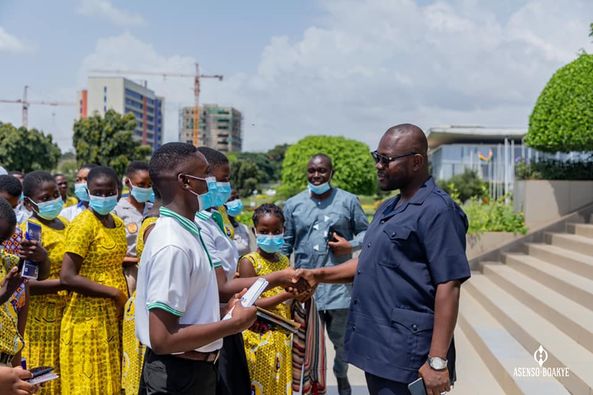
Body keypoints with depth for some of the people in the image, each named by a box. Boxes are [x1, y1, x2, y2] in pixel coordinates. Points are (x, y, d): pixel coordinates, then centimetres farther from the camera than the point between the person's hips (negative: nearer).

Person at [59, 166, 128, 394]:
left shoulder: (118, 223, 9)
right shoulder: (83, 224, -14)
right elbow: (67, 278, -21)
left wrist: (126, 297, 2)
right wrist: (114, 293, -18)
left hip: (114, 316, 7)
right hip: (88, 317, -7)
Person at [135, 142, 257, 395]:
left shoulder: (184, 232, 5)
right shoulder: (172, 246, -23)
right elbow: (162, 339, -26)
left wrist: (224, 312, 4)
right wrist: (234, 324, -19)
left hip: (194, 370, 9)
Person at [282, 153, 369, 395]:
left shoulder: (348, 200, 0)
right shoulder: (293, 204, 5)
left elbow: (365, 231, 6)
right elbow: (286, 243, 9)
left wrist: (351, 245, -13)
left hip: (339, 284, -1)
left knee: (343, 339, 14)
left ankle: (341, 375, 42)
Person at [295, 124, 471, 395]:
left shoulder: (437, 210, -15)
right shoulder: (388, 209, 14)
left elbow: (448, 287, -19)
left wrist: (437, 360, -22)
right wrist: (320, 275, 8)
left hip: (405, 356, -9)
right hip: (376, 347, 9)